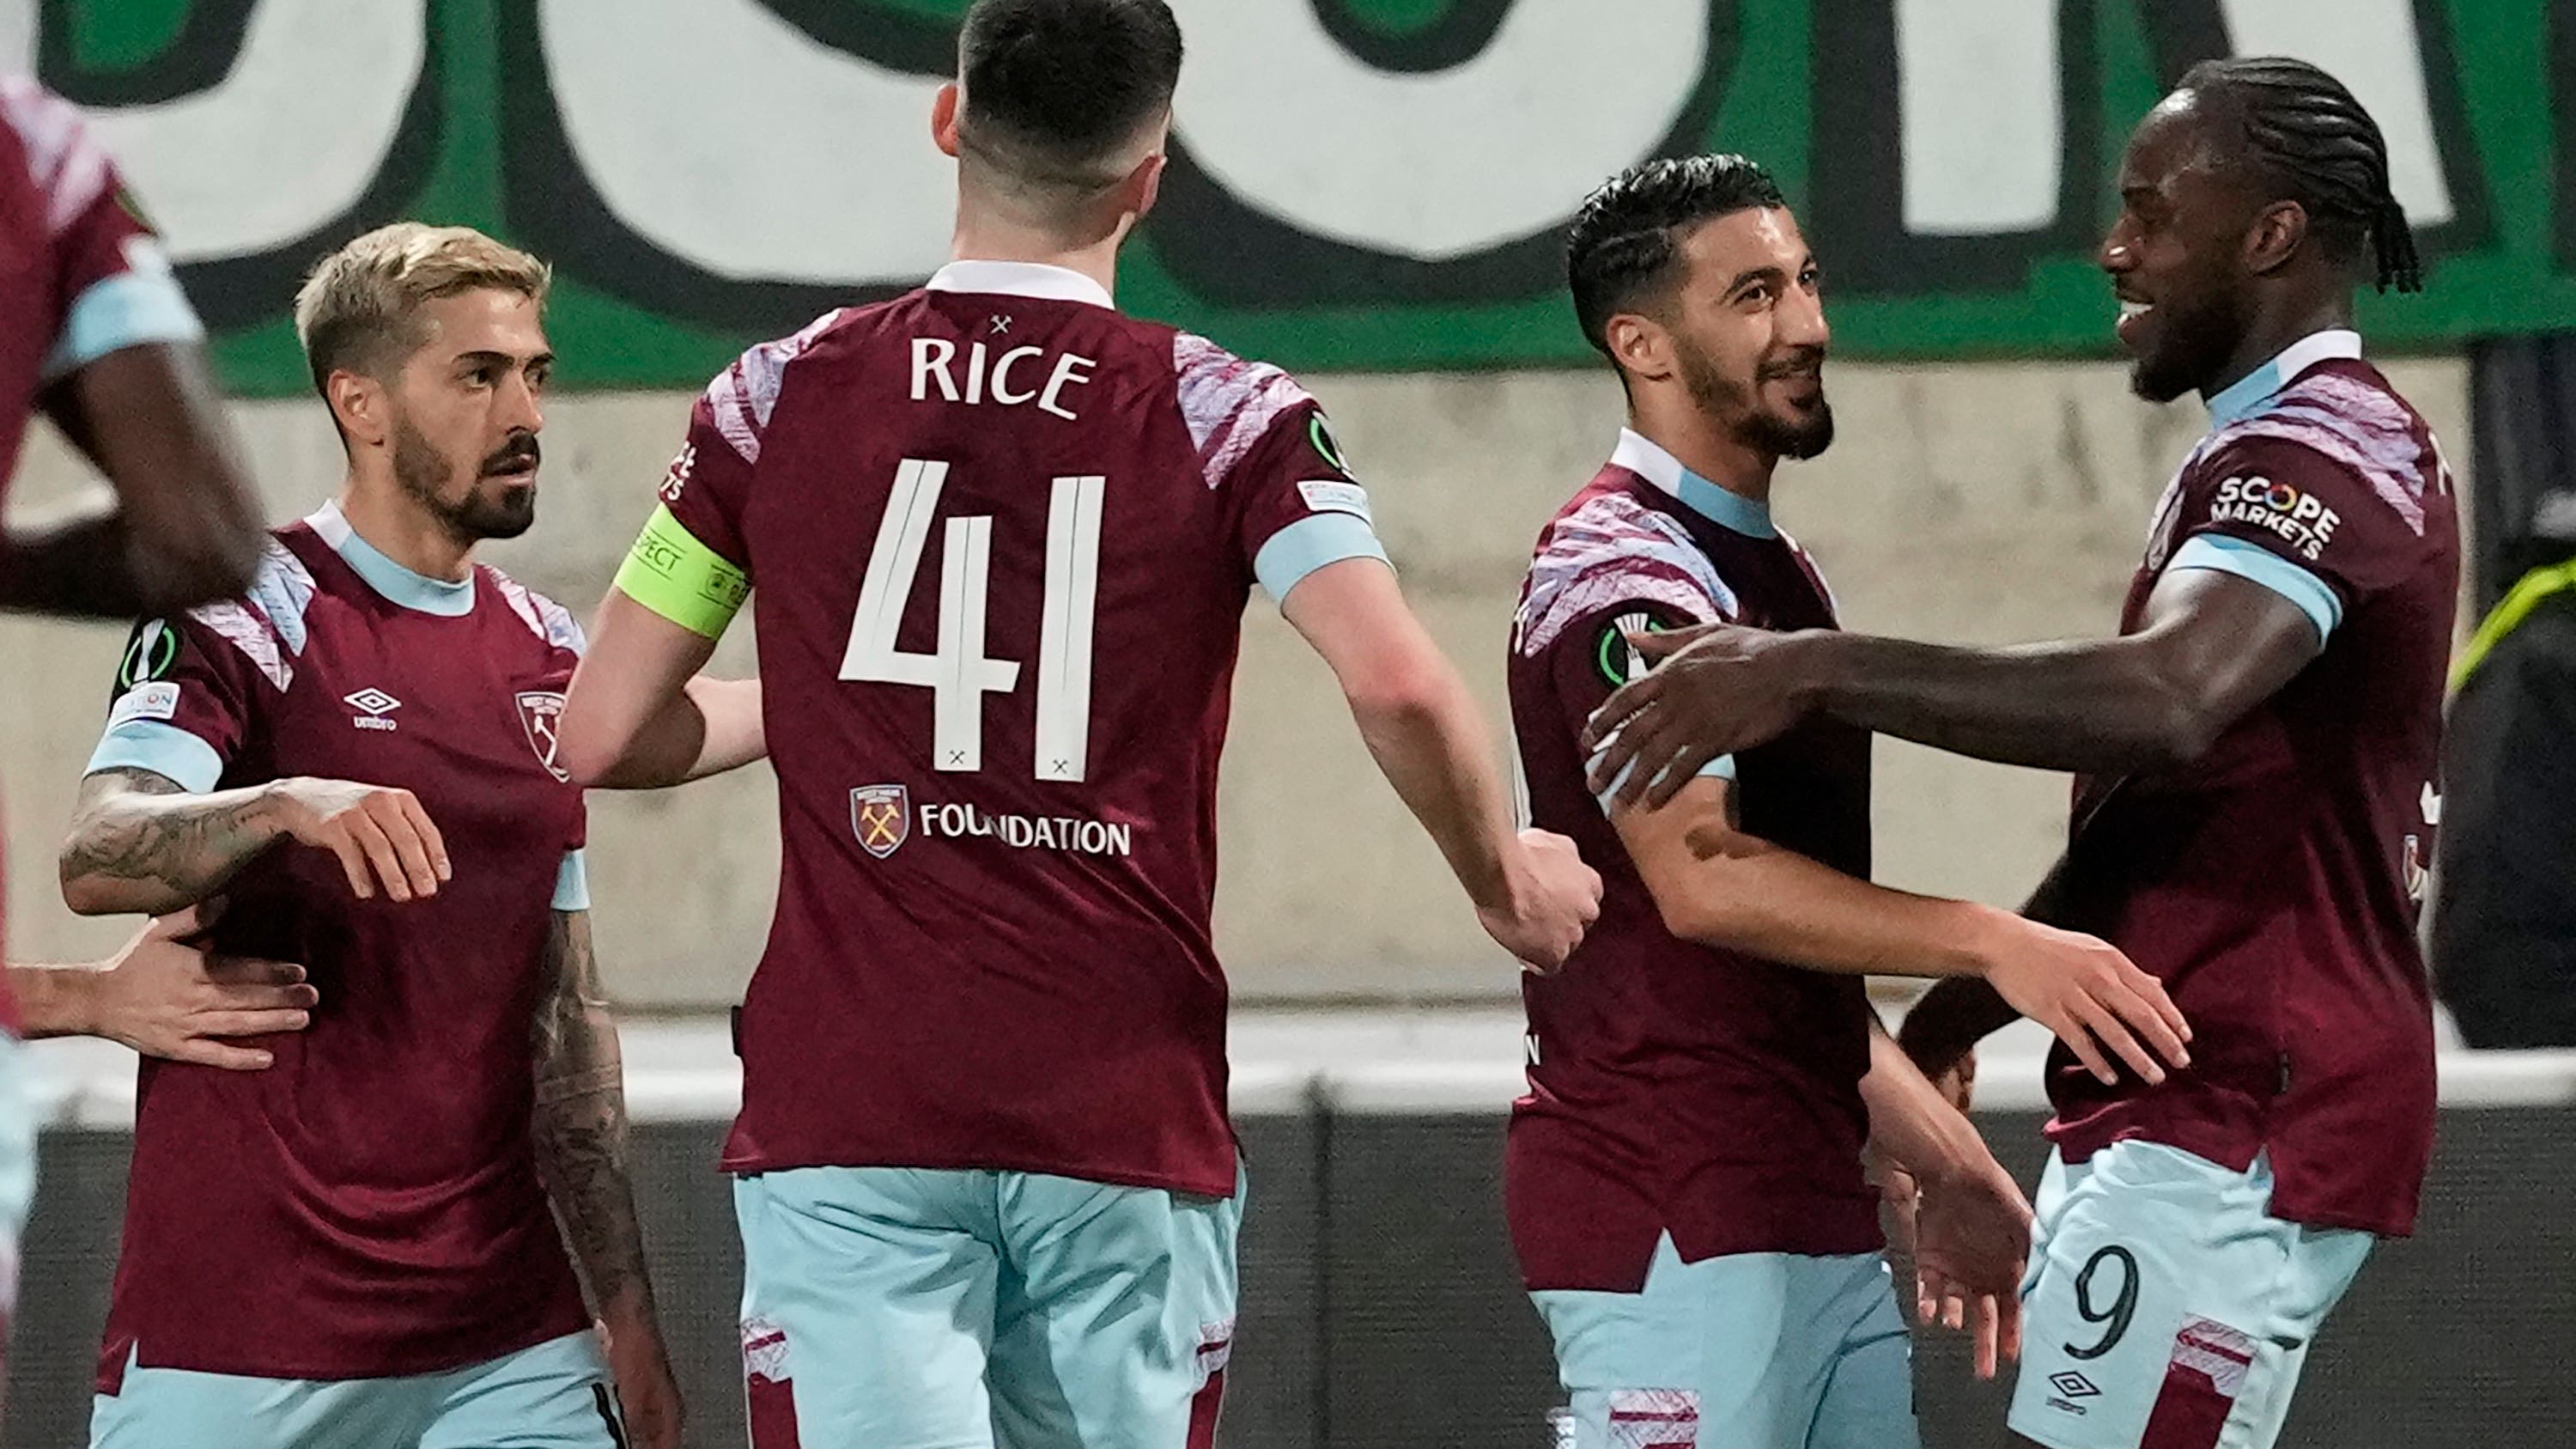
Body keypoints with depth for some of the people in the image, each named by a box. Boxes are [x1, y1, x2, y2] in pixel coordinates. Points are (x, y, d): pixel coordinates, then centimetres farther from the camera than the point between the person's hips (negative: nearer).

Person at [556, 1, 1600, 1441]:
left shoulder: (783, 399, 5)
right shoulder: (1223, 417, 0)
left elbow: (605, 735, 8)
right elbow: (1398, 685, -14)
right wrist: (1507, 877, 4)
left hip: (847, 1116, 0)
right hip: (1129, 1113, 0)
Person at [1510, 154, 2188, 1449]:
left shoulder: (1770, 568, 22)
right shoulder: (1621, 573, -10)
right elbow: (1700, 877, -24)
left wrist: (1948, 1166, 21)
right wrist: (1989, 944, -29)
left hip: (1816, 1222, 10)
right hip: (1671, 1231, -10)